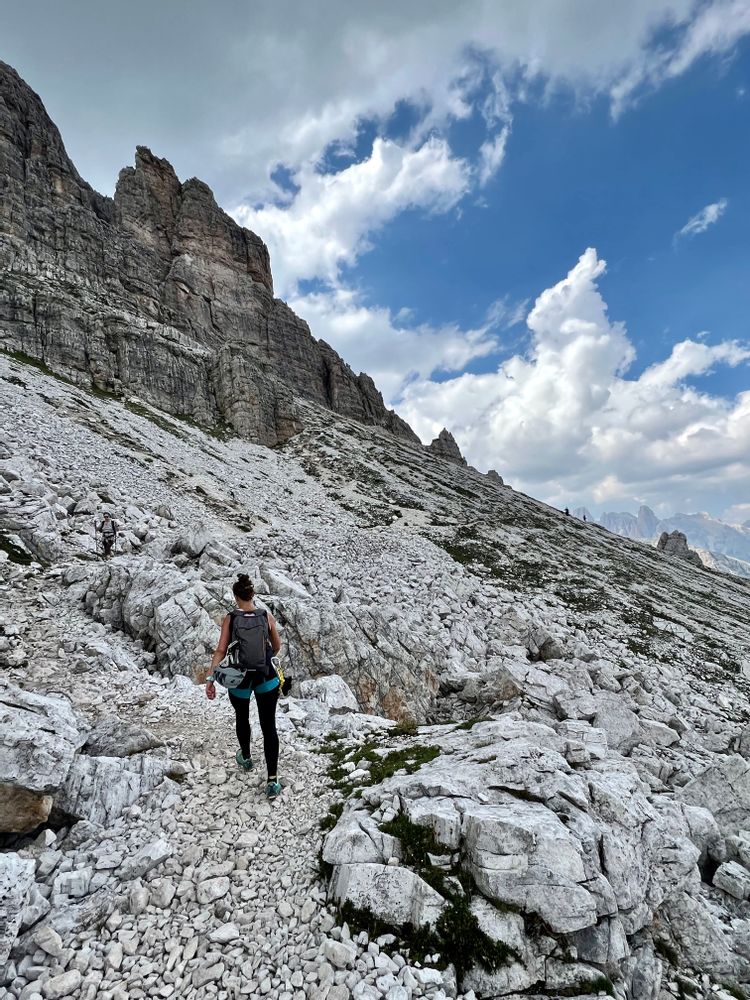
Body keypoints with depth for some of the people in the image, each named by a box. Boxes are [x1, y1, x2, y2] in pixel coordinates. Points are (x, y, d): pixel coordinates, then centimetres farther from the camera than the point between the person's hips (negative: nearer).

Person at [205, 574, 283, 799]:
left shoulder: (229, 619, -8)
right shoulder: (267, 616, -5)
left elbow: (220, 651, -13)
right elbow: (277, 647, 7)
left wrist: (211, 678, -10)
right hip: (266, 678, 0)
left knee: (242, 719, 28)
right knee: (269, 726, 8)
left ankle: (246, 758, 50)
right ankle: (272, 781, 5)